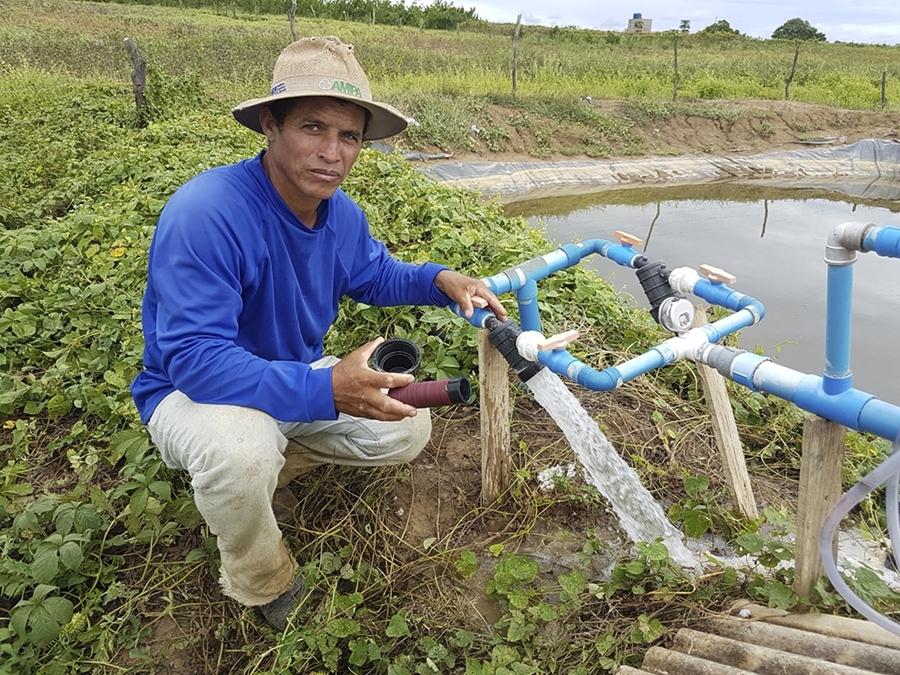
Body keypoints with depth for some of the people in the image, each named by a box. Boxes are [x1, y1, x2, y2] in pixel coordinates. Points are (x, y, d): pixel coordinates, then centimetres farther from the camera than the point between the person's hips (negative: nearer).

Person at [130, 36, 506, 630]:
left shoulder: (342, 213, -8)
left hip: (300, 377, 7)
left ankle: (260, 470, 12)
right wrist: (326, 390, -47)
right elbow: (194, 359, -37)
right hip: (192, 390, -6)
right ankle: (262, 587, -6)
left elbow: (375, 275, 12)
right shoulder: (205, 213, -32)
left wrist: (441, 280, -9)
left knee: (407, 429, 0)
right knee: (241, 448, -39)